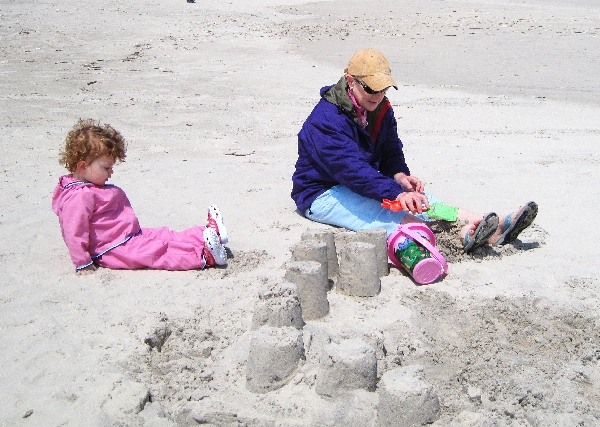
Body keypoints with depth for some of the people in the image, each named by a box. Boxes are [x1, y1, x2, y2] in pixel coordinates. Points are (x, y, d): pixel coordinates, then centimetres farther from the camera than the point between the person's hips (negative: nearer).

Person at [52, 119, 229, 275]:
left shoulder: (93, 189, 14)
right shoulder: (78, 197, -22)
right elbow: (74, 233, -25)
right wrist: (83, 264, -24)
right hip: (115, 249, -11)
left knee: (166, 236, 4)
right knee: (157, 252, -22)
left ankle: (208, 234, 1)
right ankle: (203, 256, -33)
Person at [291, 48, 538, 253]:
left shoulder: (381, 110, 4)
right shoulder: (326, 120, -25)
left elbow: (391, 152, 10)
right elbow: (352, 170, -35)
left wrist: (399, 175, -14)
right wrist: (396, 193, -45)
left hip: (365, 185, 8)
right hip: (322, 195, -8)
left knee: (420, 200, -14)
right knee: (389, 215, -32)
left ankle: (494, 228, -29)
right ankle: (464, 236, -54)